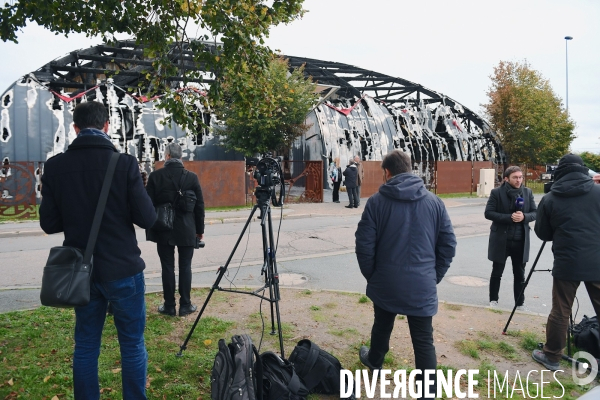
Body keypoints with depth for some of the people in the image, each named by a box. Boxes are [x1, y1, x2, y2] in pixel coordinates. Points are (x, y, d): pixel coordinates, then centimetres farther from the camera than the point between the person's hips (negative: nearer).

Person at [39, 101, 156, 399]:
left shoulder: (55, 166, -3)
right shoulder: (124, 163, -14)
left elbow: (49, 223, 1)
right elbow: (147, 218, -12)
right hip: (122, 269, -3)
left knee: (85, 345, 16)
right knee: (132, 345, 10)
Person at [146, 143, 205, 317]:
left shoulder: (155, 176, -5)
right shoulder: (191, 177, -3)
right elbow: (199, 205, 0)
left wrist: (150, 227, 8)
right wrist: (200, 229, 9)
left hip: (163, 230, 0)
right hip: (186, 230, 0)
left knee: (167, 268, 6)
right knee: (185, 267, 7)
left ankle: (169, 306, 13)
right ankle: (185, 305, 12)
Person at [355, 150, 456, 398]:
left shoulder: (376, 202, -7)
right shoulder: (434, 201, 0)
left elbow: (364, 245, -7)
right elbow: (448, 245, 2)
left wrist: (371, 275, 8)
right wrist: (434, 276, 12)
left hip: (385, 283, 0)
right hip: (422, 286, 0)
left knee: (382, 326, 24)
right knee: (424, 341, 5)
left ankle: (374, 362, 49)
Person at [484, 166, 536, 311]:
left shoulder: (527, 192, 4)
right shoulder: (496, 192, -7)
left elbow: (535, 213, 4)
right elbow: (488, 213, -11)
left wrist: (524, 216, -18)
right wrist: (509, 217, -21)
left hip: (520, 240, 3)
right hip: (500, 240, -3)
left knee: (520, 274, 11)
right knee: (497, 273, 11)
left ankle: (520, 303, 24)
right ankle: (493, 300, 26)